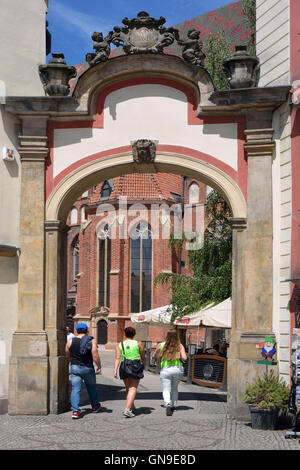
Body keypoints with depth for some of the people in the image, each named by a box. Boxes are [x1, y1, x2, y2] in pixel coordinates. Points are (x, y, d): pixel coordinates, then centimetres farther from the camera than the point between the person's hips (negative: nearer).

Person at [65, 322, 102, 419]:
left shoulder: (70, 341, 1)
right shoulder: (91, 341, -6)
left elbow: (67, 356, 10)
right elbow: (95, 356, -12)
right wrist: (99, 367, -2)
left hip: (74, 368, 1)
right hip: (88, 368, -1)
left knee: (75, 389, 0)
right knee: (91, 388, 18)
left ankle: (75, 410, -12)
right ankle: (95, 406, 35)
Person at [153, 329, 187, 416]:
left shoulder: (161, 345, -2)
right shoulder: (180, 346, -5)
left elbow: (154, 356, 11)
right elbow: (184, 358, -15)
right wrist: (182, 355, 5)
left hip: (165, 369, -1)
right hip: (178, 369, 2)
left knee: (166, 390, -3)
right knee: (174, 388, 23)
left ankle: (168, 405, -27)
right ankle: (174, 405, 25)